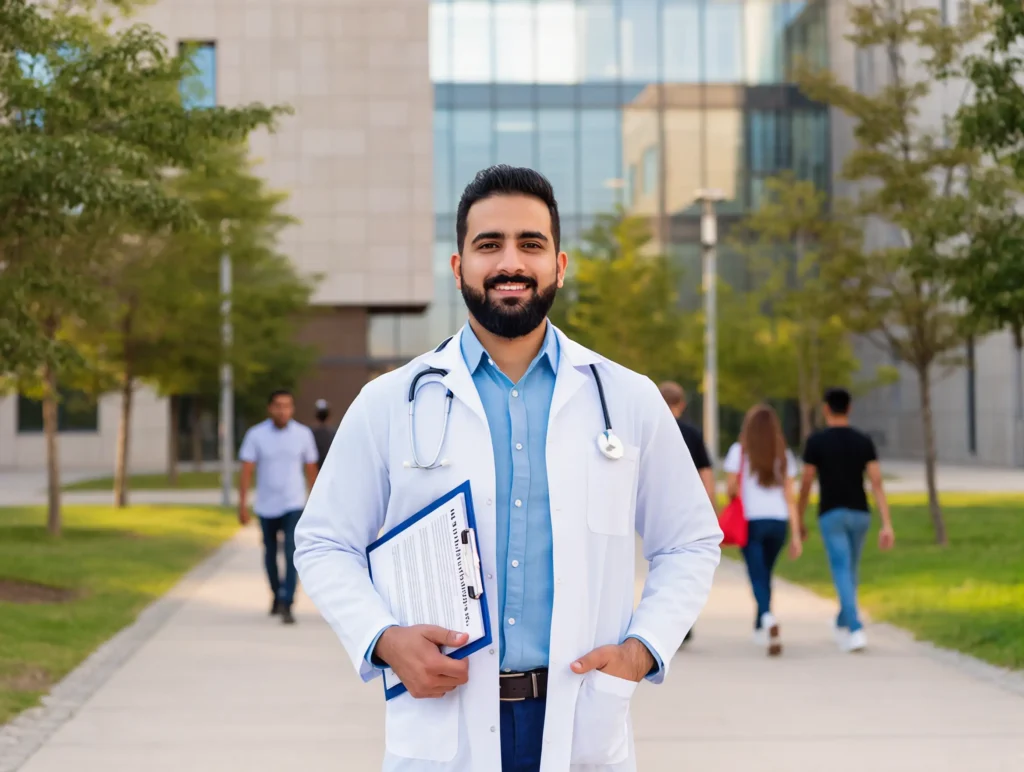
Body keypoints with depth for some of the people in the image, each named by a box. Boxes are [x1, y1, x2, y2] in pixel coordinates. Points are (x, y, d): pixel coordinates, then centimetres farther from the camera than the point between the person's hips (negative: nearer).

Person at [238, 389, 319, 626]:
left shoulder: (303, 434, -4)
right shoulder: (255, 435, -7)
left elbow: (311, 470, 5)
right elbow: (246, 471, -9)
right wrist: (242, 505, -15)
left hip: (293, 505, -1)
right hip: (266, 506, 1)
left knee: (292, 555, -15)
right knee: (270, 555, 16)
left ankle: (286, 605, -17)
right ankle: (277, 595, 39)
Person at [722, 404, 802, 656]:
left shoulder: (739, 451, -2)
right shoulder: (784, 455, 5)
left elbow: (731, 488, -5)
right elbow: (790, 496, 3)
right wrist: (796, 534, 4)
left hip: (751, 521, -3)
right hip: (778, 521, 3)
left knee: (758, 576, -4)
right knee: (765, 574, 19)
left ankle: (768, 618, -31)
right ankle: (760, 628, 28)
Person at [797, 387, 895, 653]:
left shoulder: (815, 441, -7)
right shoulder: (864, 442, 1)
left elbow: (806, 485, -4)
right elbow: (877, 484, -7)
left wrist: (799, 521, 10)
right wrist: (887, 525, -10)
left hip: (831, 516, -4)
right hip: (859, 515, 4)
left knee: (843, 574, -9)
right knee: (850, 571, 21)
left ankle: (856, 630, -25)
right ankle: (842, 626, 35)